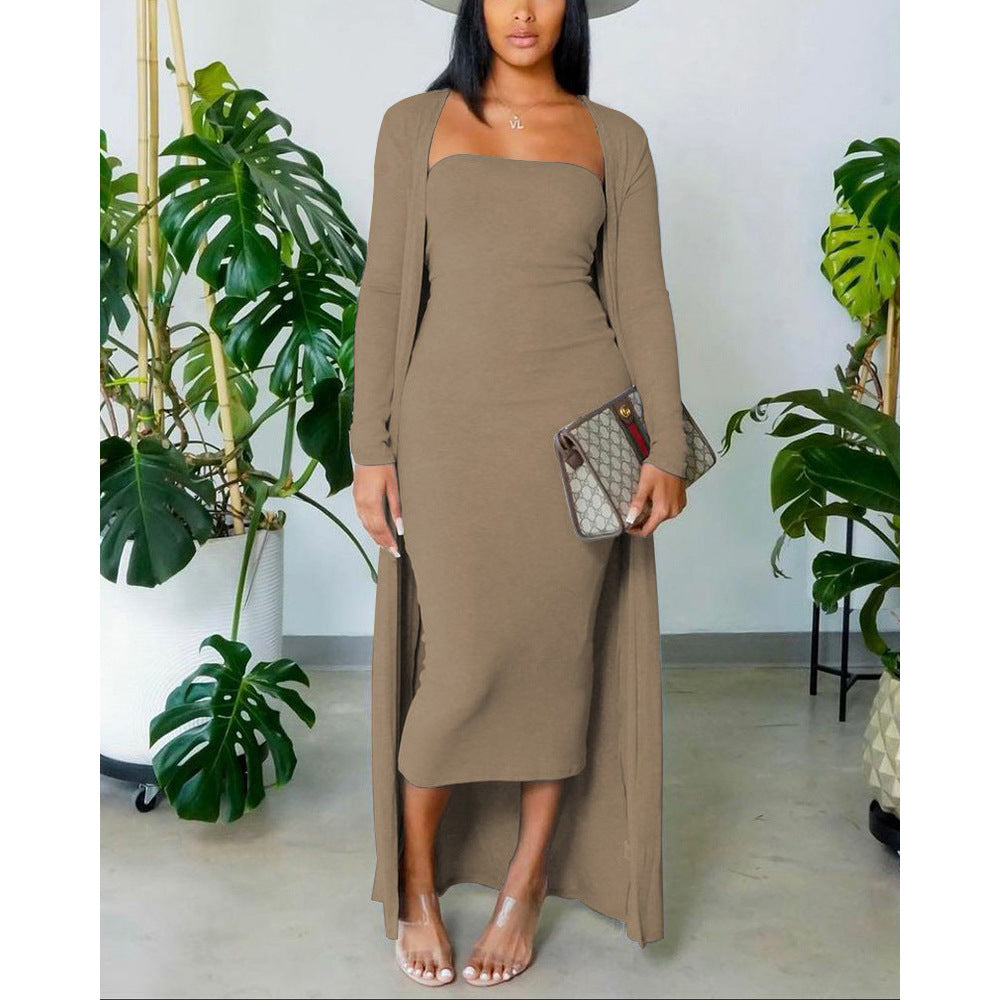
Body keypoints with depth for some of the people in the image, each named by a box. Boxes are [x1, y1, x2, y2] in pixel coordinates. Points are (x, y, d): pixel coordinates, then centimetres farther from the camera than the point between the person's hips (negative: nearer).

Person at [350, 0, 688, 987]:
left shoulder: (614, 137, 10)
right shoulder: (415, 124, 8)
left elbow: (642, 299, 5)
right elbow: (385, 290, 4)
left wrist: (667, 448, -4)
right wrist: (371, 448, -2)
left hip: (579, 421, 1)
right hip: (453, 423, -1)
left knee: (558, 655, 5)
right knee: (462, 667, -1)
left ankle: (524, 886, 25)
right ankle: (417, 884, 23)